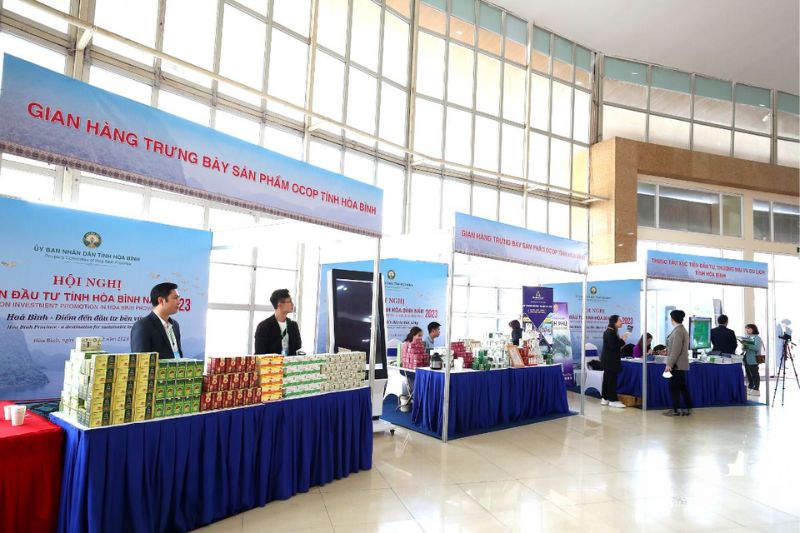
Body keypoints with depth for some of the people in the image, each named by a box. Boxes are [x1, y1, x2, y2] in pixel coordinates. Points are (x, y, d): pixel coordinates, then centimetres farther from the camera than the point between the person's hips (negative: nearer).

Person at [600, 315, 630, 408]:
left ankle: (605, 399, 17)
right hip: (610, 359, -10)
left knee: (607, 378, 12)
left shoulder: (611, 331, 14)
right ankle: (613, 400, -2)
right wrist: (623, 339, -18)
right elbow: (613, 346, -23)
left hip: (609, 359, 10)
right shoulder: (610, 332, -17)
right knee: (612, 379, -6)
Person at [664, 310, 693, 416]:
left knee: (674, 387, -1)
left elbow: (676, 350, -21)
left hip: (676, 365, -9)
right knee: (683, 387, 13)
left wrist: (669, 364, -20)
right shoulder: (682, 330, 12)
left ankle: (676, 410, 5)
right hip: (681, 364, 9)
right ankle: (688, 409, 18)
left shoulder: (678, 331, -18)